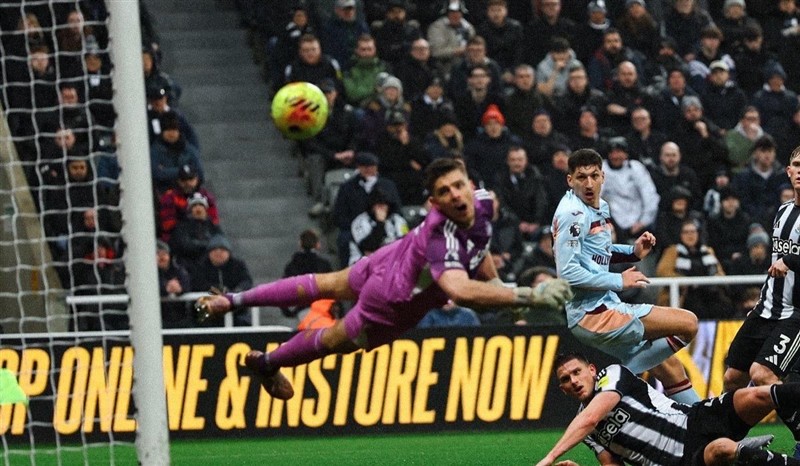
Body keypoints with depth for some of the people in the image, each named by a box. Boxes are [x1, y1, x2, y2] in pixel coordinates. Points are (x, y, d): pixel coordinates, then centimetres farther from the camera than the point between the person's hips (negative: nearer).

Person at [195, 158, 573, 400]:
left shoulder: (483, 201, -20)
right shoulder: (443, 238, -46)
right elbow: (460, 290, -64)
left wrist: (492, 279, 6)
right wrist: (530, 296, -65)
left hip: (391, 260, 7)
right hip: (392, 302, -7)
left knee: (327, 286, 29)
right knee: (338, 339, 22)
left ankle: (233, 300, 45)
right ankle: (268, 362, 51)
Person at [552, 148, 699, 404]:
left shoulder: (600, 207, 13)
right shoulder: (573, 213, -16)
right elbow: (568, 272, -22)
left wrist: (633, 251, 10)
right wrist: (618, 282, -16)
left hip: (606, 306, 10)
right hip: (592, 313, -10)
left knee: (667, 365, 16)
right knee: (688, 323, -10)